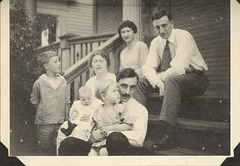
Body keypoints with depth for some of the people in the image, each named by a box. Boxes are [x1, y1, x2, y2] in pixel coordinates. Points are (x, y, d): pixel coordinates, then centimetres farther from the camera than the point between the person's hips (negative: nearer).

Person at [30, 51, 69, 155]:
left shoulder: (63, 81, 3)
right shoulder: (39, 83, -7)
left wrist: (66, 117, 8)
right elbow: (34, 100, 6)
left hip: (60, 121, 3)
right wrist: (43, 111, 1)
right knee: (43, 149, 9)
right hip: (44, 123, -3)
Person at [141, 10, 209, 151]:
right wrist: (158, 82, -26)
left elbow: (178, 68, -28)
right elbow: (148, 68, -7)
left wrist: (161, 77, -16)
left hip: (196, 79, -6)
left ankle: (169, 134, -41)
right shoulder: (156, 42, 3)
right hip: (171, 80, 6)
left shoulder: (184, 36, -17)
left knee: (171, 79, -39)